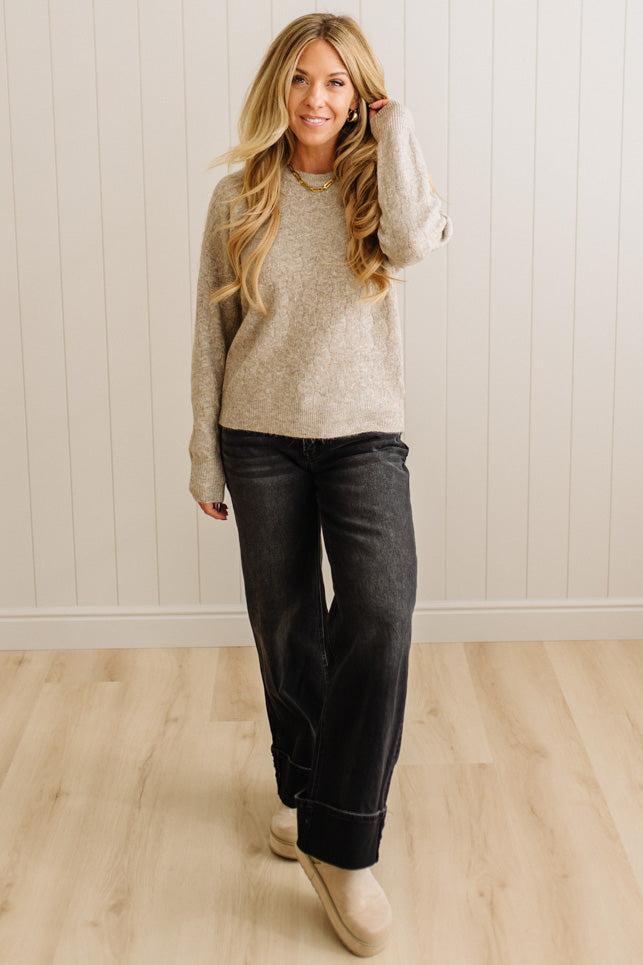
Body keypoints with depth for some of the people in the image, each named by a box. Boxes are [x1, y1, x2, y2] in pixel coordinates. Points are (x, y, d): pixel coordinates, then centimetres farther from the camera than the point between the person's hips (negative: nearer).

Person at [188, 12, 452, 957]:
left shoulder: (376, 184, 2)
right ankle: (303, 787, 34)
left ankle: (340, 842, -10)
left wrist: (397, 124, -9)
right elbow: (211, 334, 5)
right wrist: (205, 455, 4)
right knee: (286, 627, 11)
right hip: (261, 438, 1)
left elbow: (412, 240, -22)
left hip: (363, 435, -1)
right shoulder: (239, 197, 3)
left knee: (380, 615, -19)